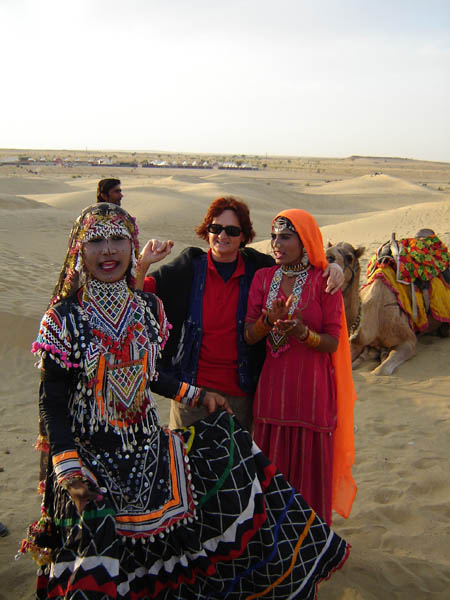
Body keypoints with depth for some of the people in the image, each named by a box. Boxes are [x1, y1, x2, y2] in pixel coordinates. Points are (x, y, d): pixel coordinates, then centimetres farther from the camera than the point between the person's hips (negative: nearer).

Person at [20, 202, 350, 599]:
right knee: (98, 566, -7)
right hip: (93, 454, -5)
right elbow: (53, 399, -12)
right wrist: (68, 469, -20)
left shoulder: (148, 307, -1)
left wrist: (195, 396, 10)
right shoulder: (64, 318, -14)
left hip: (148, 443, 5)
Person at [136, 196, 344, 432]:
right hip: (191, 386, -1)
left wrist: (332, 268, -8)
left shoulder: (257, 268, 0)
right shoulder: (189, 267, -3)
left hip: (240, 391, 1)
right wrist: (143, 264, -23)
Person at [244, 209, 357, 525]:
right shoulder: (263, 278, 5)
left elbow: (332, 343, -7)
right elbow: (249, 336, 0)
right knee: (272, 467, 11)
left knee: (310, 466, 6)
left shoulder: (323, 282, -7)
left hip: (312, 388, -3)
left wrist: (301, 331, -25)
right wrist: (269, 320, -21)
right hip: (272, 386, 3)